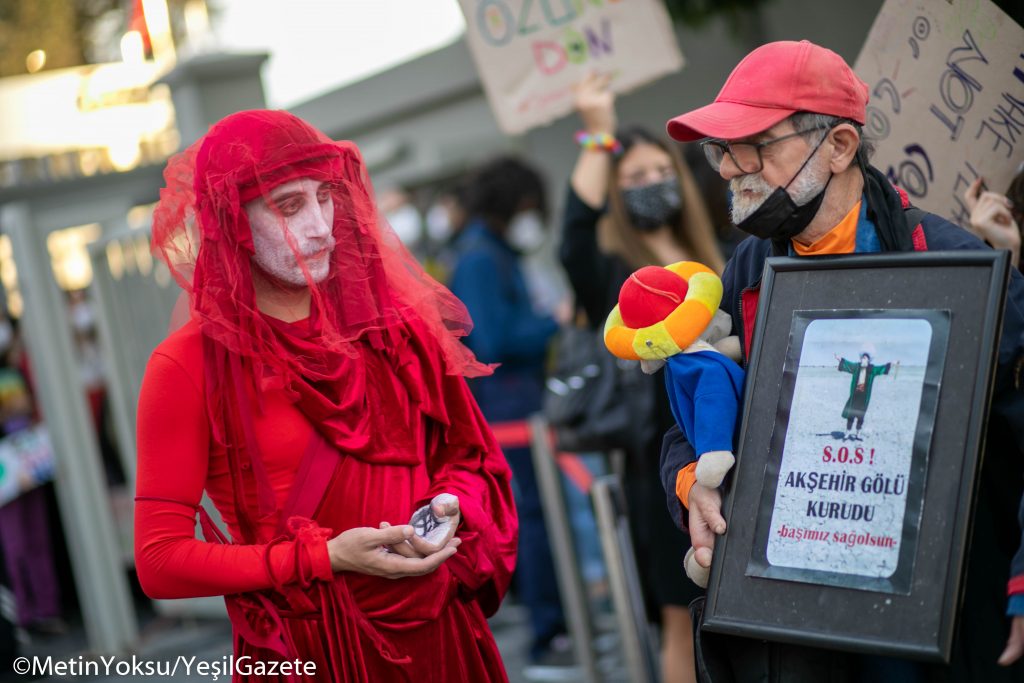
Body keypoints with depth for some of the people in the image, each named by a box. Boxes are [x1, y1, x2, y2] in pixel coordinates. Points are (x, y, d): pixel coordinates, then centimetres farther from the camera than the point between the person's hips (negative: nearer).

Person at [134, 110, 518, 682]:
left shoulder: (389, 323, 3)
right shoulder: (188, 368, -10)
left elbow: (470, 456, 14)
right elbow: (160, 560, -12)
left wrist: (451, 505, -9)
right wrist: (327, 558, -19)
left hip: (438, 633, 4)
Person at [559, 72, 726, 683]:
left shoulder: (711, 261, 13)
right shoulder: (614, 274, -4)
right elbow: (574, 241, -27)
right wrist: (599, 137, -29)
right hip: (665, 464, -5)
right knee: (684, 617, -1)